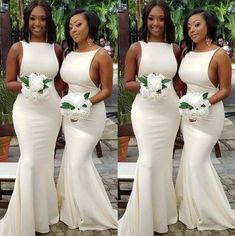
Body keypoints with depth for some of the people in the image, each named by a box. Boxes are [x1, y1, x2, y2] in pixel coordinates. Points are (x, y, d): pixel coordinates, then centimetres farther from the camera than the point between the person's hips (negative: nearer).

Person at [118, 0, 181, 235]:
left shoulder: (175, 49, 6)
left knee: (163, 160, 11)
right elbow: (127, 83, 0)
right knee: (148, 160, -9)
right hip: (145, 110, -3)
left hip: (170, 110, 4)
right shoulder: (136, 48, -2)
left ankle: (160, 212, 27)